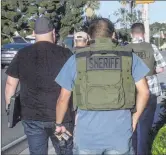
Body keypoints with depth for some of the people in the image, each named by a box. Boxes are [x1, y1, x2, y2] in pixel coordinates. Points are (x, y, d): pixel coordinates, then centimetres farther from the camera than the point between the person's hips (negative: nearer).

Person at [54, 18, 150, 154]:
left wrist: (59, 124, 18)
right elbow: (144, 92, 0)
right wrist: (134, 119, 13)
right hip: (120, 134, 1)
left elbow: (63, 98, 3)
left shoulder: (76, 59, 0)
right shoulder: (129, 57, 2)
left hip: (87, 135, 0)